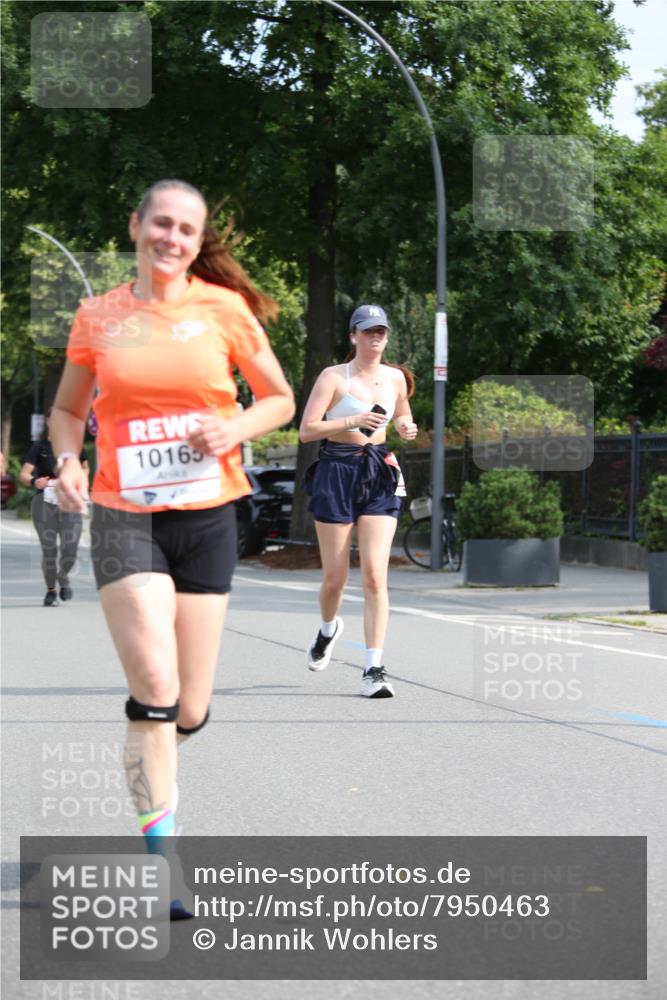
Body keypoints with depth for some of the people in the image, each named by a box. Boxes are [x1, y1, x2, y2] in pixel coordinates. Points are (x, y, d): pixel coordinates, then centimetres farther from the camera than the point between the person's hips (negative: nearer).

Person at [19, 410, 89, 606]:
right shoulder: (39, 447, -1)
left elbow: (85, 468, 24)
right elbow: (24, 474, -10)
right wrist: (34, 481, -30)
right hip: (45, 503, -1)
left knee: (70, 551, -7)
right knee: (49, 551, -2)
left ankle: (63, 577, 27)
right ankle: (50, 591, 18)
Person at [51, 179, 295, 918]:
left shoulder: (223, 308, 2)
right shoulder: (97, 317, 3)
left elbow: (280, 399, 10)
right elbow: (68, 410, 16)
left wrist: (235, 428, -11)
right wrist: (67, 460, -5)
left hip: (206, 519, 1)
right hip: (124, 517, -1)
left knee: (189, 712, 4)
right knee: (156, 685, -18)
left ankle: (149, 759, 40)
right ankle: (159, 862, -9)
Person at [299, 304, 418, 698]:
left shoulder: (395, 378, 9)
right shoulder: (334, 377, -4)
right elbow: (307, 430, -11)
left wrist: (406, 429, 4)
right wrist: (352, 421, -23)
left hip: (380, 476, 2)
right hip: (337, 473, -2)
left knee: (375, 575, -10)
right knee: (335, 577, 4)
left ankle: (374, 669, -10)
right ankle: (329, 629, 39)